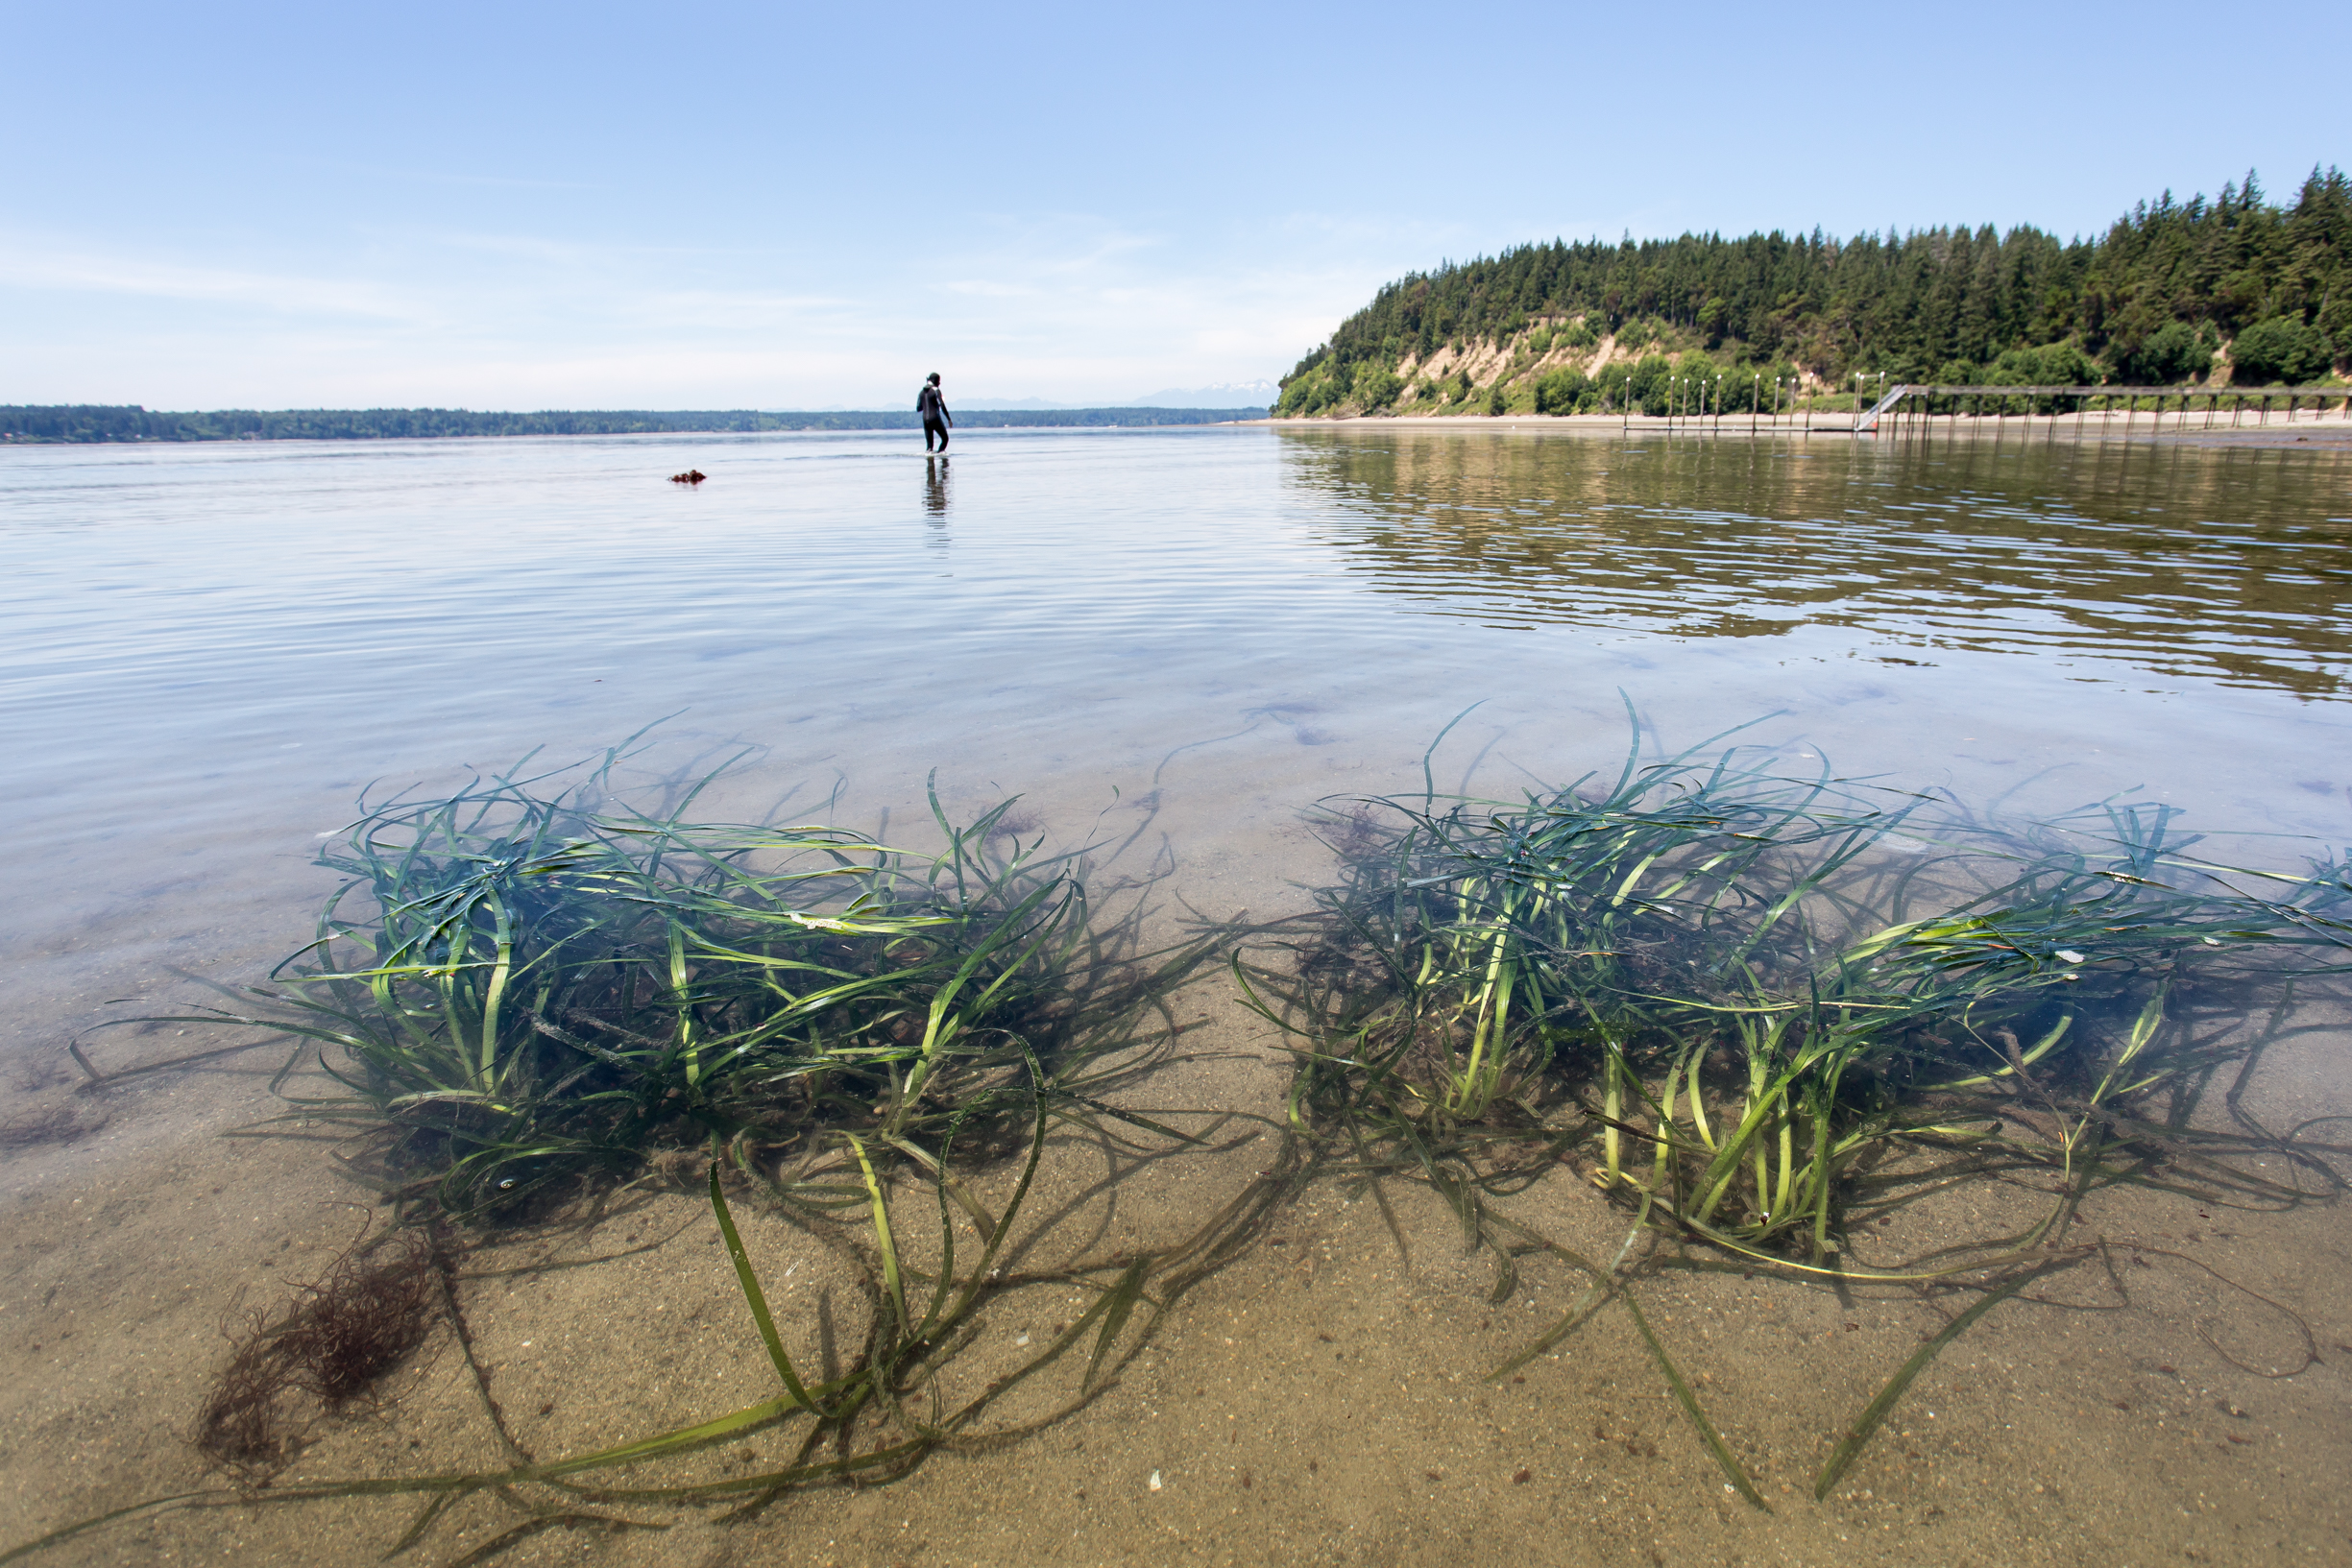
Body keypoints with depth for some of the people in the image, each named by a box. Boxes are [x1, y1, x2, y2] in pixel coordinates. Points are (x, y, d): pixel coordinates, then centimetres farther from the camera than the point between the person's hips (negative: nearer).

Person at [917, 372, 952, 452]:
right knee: (945, 439, 7)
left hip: (925, 420, 6)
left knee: (929, 444, 9)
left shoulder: (921, 392, 12)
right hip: (935, 419, -6)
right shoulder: (936, 390, -7)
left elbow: (918, 409, 14)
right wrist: (949, 419, -9)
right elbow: (942, 406, -14)